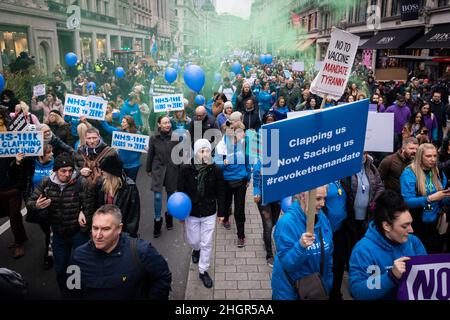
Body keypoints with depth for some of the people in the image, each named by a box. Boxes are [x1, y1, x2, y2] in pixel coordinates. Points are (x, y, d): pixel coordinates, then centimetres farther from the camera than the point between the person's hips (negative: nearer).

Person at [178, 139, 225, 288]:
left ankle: (203, 271, 26)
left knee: (207, 244, 6)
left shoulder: (215, 170, -12)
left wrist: (221, 213, 1)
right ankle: (196, 250, 53)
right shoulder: (186, 169, -14)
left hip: (209, 213, 0)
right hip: (191, 212, 0)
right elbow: (180, 191, -5)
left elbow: (220, 193, -3)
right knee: (192, 240, 16)